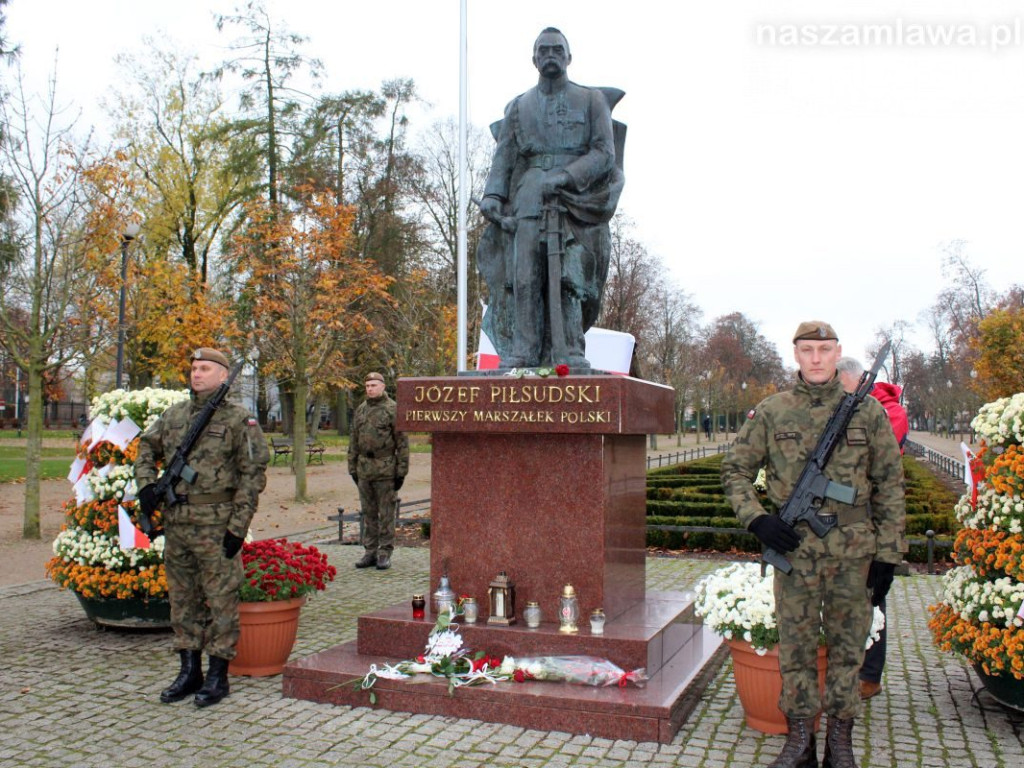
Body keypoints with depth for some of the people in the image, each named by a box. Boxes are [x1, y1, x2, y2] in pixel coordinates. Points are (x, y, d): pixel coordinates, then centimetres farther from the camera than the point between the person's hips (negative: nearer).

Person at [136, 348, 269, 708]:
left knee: (221, 600, 1)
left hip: (216, 525, -6)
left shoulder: (239, 419, -5)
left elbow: (253, 475, -8)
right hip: (175, 522, 6)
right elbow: (146, 449, 24)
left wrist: (238, 527, -13)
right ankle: (189, 671, 26)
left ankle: (217, 675, 12)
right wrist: (146, 485, 5)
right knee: (183, 598, 13)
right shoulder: (173, 415, 11)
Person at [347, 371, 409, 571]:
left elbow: (402, 442, -8)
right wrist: (352, 468, 12)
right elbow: (354, 441, 15)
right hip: (364, 470, 5)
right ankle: (370, 552, 18)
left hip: (386, 470, -5)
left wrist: (401, 471, -11)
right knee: (368, 513, 10)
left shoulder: (393, 410, -6)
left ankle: (385, 554, 8)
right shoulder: (360, 410, 11)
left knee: (386, 513, 1)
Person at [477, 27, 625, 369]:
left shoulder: (591, 100, 14)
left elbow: (604, 153, 3)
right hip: (529, 201, 2)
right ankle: (522, 353, -11)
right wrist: (492, 195, -4)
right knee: (524, 277, -9)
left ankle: (569, 355, -15)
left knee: (569, 276, -13)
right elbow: (503, 157, 14)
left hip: (577, 200, -2)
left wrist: (565, 177, -13)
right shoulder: (518, 107, 22)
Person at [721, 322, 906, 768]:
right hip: (794, 548, 0)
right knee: (795, 646, 8)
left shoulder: (868, 411, 2)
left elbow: (889, 487, 5)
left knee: (848, 646, 10)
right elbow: (735, 469, 9)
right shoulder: (771, 412, 1)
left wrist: (887, 555, 1)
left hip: (854, 551, 0)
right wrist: (756, 518, -7)